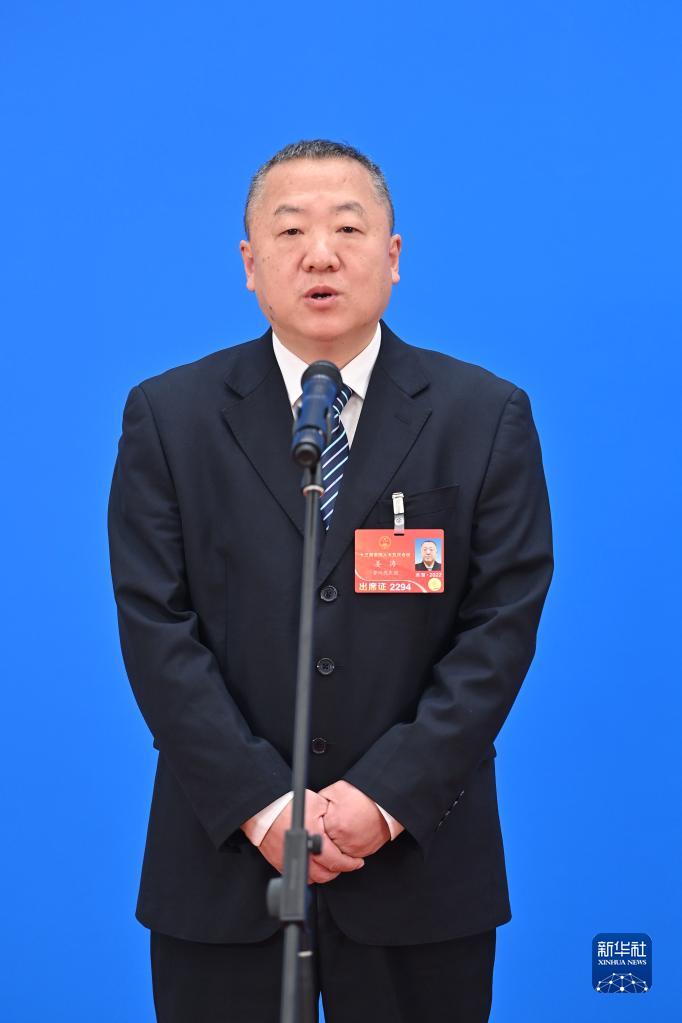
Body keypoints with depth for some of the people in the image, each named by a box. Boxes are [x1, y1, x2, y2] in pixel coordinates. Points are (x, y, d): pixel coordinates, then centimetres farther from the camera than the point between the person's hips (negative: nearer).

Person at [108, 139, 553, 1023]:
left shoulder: (486, 415, 0)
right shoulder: (168, 415, 1)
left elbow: (503, 623, -5)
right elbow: (157, 625, -4)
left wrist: (390, 793, -13)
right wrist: (260, 803, -13)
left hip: (420, 859, 0)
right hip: (225, 856, 0)